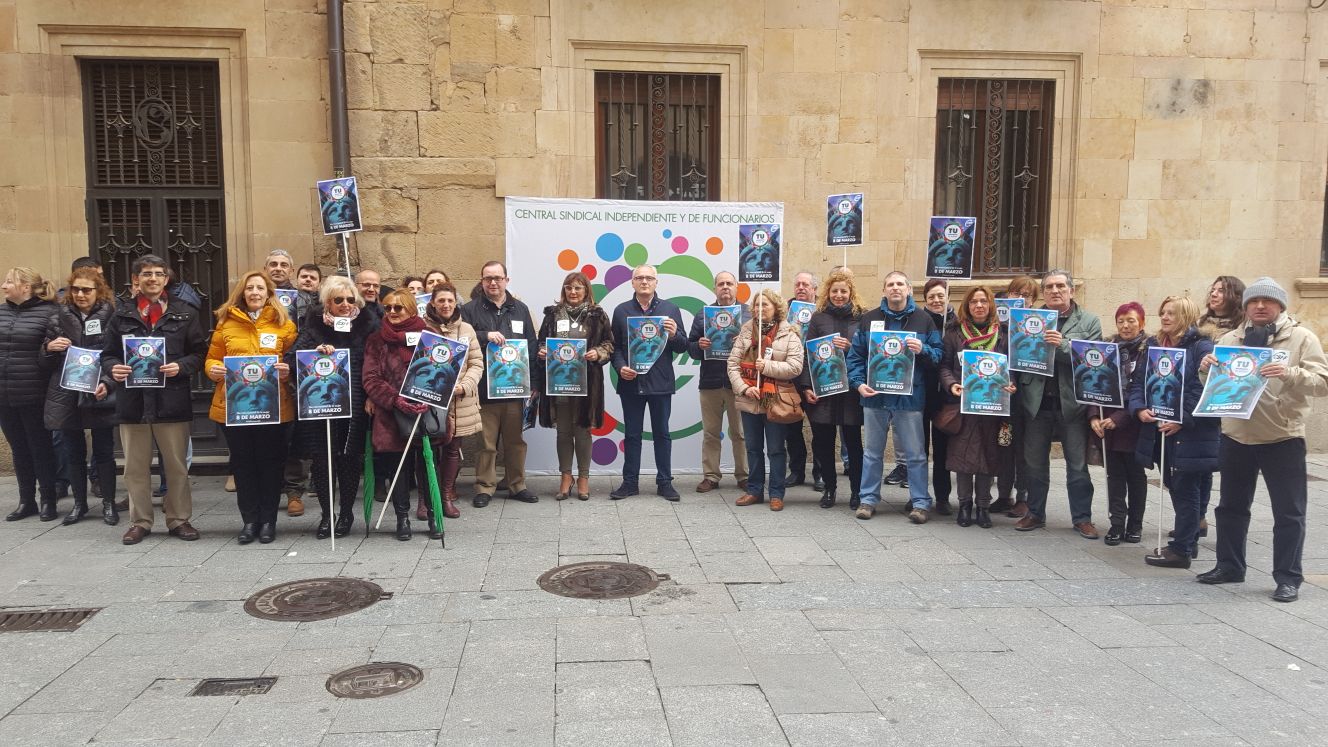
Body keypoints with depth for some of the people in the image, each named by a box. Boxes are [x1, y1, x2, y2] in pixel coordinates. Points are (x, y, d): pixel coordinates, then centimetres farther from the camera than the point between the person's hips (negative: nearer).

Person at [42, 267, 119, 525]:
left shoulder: (111, 318, -2)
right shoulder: (59, 319, 8)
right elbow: (47, 362, 12)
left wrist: (107, 384, -17)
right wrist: (49, 347, -10)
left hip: (99, 396, -3)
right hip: (66, 396, 3)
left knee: (103, 452, 4)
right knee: (73, 452, 11)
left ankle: (108, 504, 14)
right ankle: (79, 503, 23)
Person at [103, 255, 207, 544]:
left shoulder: (185, 314, 5)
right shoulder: (122, 315, 9)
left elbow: (200, 352, 4)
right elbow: (108, 354, 12)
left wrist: (181, 366, -14)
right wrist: (113, 368, -9)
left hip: (172, 401, -2)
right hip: (132, 401, 2)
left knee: (177, 466, 6)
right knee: (135, 467, 9)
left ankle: (178, 519, 18)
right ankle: (140, 522, 21)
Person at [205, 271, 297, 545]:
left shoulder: (284, 324, 4)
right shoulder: (226, 323, 8)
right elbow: (212, 359, 11)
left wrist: (288, 371, -16)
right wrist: (214, 370, -10)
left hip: (273, 405, -1)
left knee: (270, 463, 5)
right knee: (243, 463, 8)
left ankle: (268, 520, 15)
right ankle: (249, 520, 18)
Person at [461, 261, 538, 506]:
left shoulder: (520, 309, 12)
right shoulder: (470, 310, 3)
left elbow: (531, 345, 12)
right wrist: (485, 336, -19)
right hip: (484, 389, -3)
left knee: (515, 440, 10)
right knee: (486, 442, 1)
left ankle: (517, 486, 21)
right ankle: (484, 488, 12)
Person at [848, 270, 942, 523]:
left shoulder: (923, 319, 3)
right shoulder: (869, 319, 6)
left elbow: (938, 354, 2)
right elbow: (855, 355, 5)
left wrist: (922, 350, -18)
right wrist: (858, 383, -8)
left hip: (910, 397, -2)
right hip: (874, 395, 2)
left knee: (915, 453, 4)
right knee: (872, 451, 11)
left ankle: (920, 502, 14)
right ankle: (868, 499, 21)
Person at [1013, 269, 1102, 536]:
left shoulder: (1089, 321, 4)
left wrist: (1062, 345, -21)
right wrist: (1014, 383, -14)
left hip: (1072, 401, -1)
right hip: (1037, 401, 2)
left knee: (1078, 464, 5)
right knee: (1034, 462, 10)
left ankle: (1082, 518, 16)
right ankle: (1035, 514, 23)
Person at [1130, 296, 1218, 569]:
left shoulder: (1201, 348, -9)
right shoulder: (1153, 346, 12)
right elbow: (1138, 382, 11)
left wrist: (1183, 420, -22)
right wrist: (1139, 408, -6)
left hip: (1190, 434, -7)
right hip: (1159, 430, 7)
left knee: (1185, 490, 1)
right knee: (1175, 486, 15)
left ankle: (1181, 549, 8)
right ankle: (1188, 542, 28)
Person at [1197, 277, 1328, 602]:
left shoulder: (1302, 338, -3)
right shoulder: (1230, 339, 7)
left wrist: (1289, 374, -30)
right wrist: (1206, 369, -10)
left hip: (1282, 438, -4)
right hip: (1235, 436, 4)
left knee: (1288, 512, 1)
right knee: (1231, 506, 14)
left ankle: (1288, 578, 11)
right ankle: (1229, 566, 27)